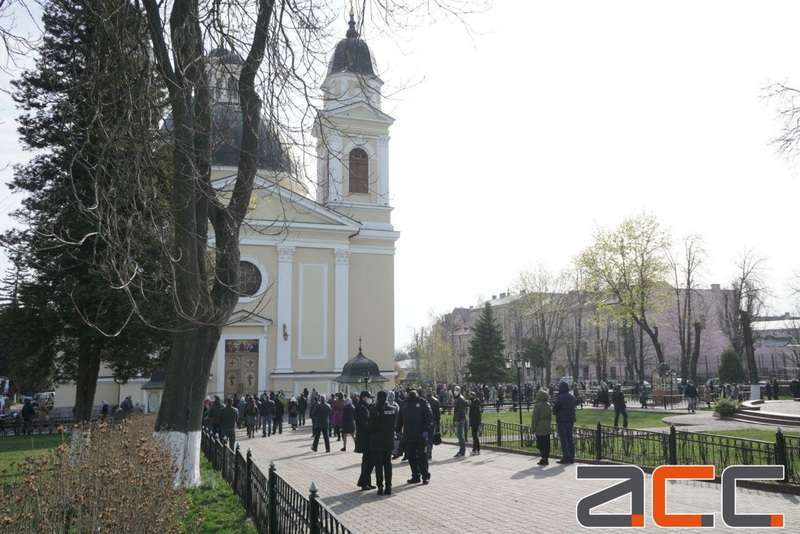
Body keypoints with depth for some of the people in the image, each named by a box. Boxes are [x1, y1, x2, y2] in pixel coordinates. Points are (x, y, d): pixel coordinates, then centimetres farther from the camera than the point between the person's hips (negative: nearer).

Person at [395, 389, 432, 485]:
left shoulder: (422, 403, -1)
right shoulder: (405, 405, 13)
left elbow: (428, 417, -7)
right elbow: (400, 420, 17)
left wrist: (426, 430, -16)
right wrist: (398, 430, 8)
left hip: (420, 436, -5)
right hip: (408, 436, 5)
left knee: (421, 456, -2)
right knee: (411, 457, 8)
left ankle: (425, 476, 8)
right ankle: (415, 476, 16)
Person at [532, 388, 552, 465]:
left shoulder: (538, 406, -15)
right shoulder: (548, 405, 7)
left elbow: (535, 417, -14)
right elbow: (550, 416, 15)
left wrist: (533, 427, -7)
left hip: (540, 428, -7)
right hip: (547, 427, 8)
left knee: (541, 445, -4)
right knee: (547, 444, 11)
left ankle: (544, 459, -4)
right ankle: (546, 458, 16)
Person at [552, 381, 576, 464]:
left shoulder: (560, 398, -13)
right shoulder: (572, 398, 11)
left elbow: (554, 409, -9)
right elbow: (572, 409, 17)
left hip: (561, 420, -7)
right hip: (570, 420, 7)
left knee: (563, 439, -5)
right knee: (570, 439, 12)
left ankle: (566, 458, -6)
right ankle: (571, 457, 13)